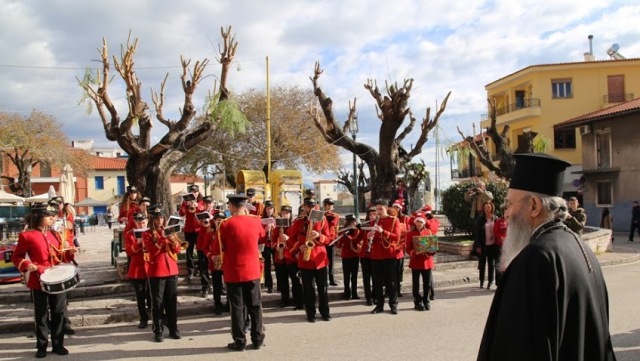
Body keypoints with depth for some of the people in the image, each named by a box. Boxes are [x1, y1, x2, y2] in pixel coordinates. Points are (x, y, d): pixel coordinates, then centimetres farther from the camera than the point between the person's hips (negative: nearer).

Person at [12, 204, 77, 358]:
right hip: (39, 281, -5)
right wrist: (27, 265, -20)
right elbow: (16, 257, -2)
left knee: (58, 313, 9)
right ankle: (42, 347, 16)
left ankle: (58, 344, 19)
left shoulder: (55, 234, 10)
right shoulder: (27, 236, -6)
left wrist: (70, 253, -3)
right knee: (41, 315, 4)